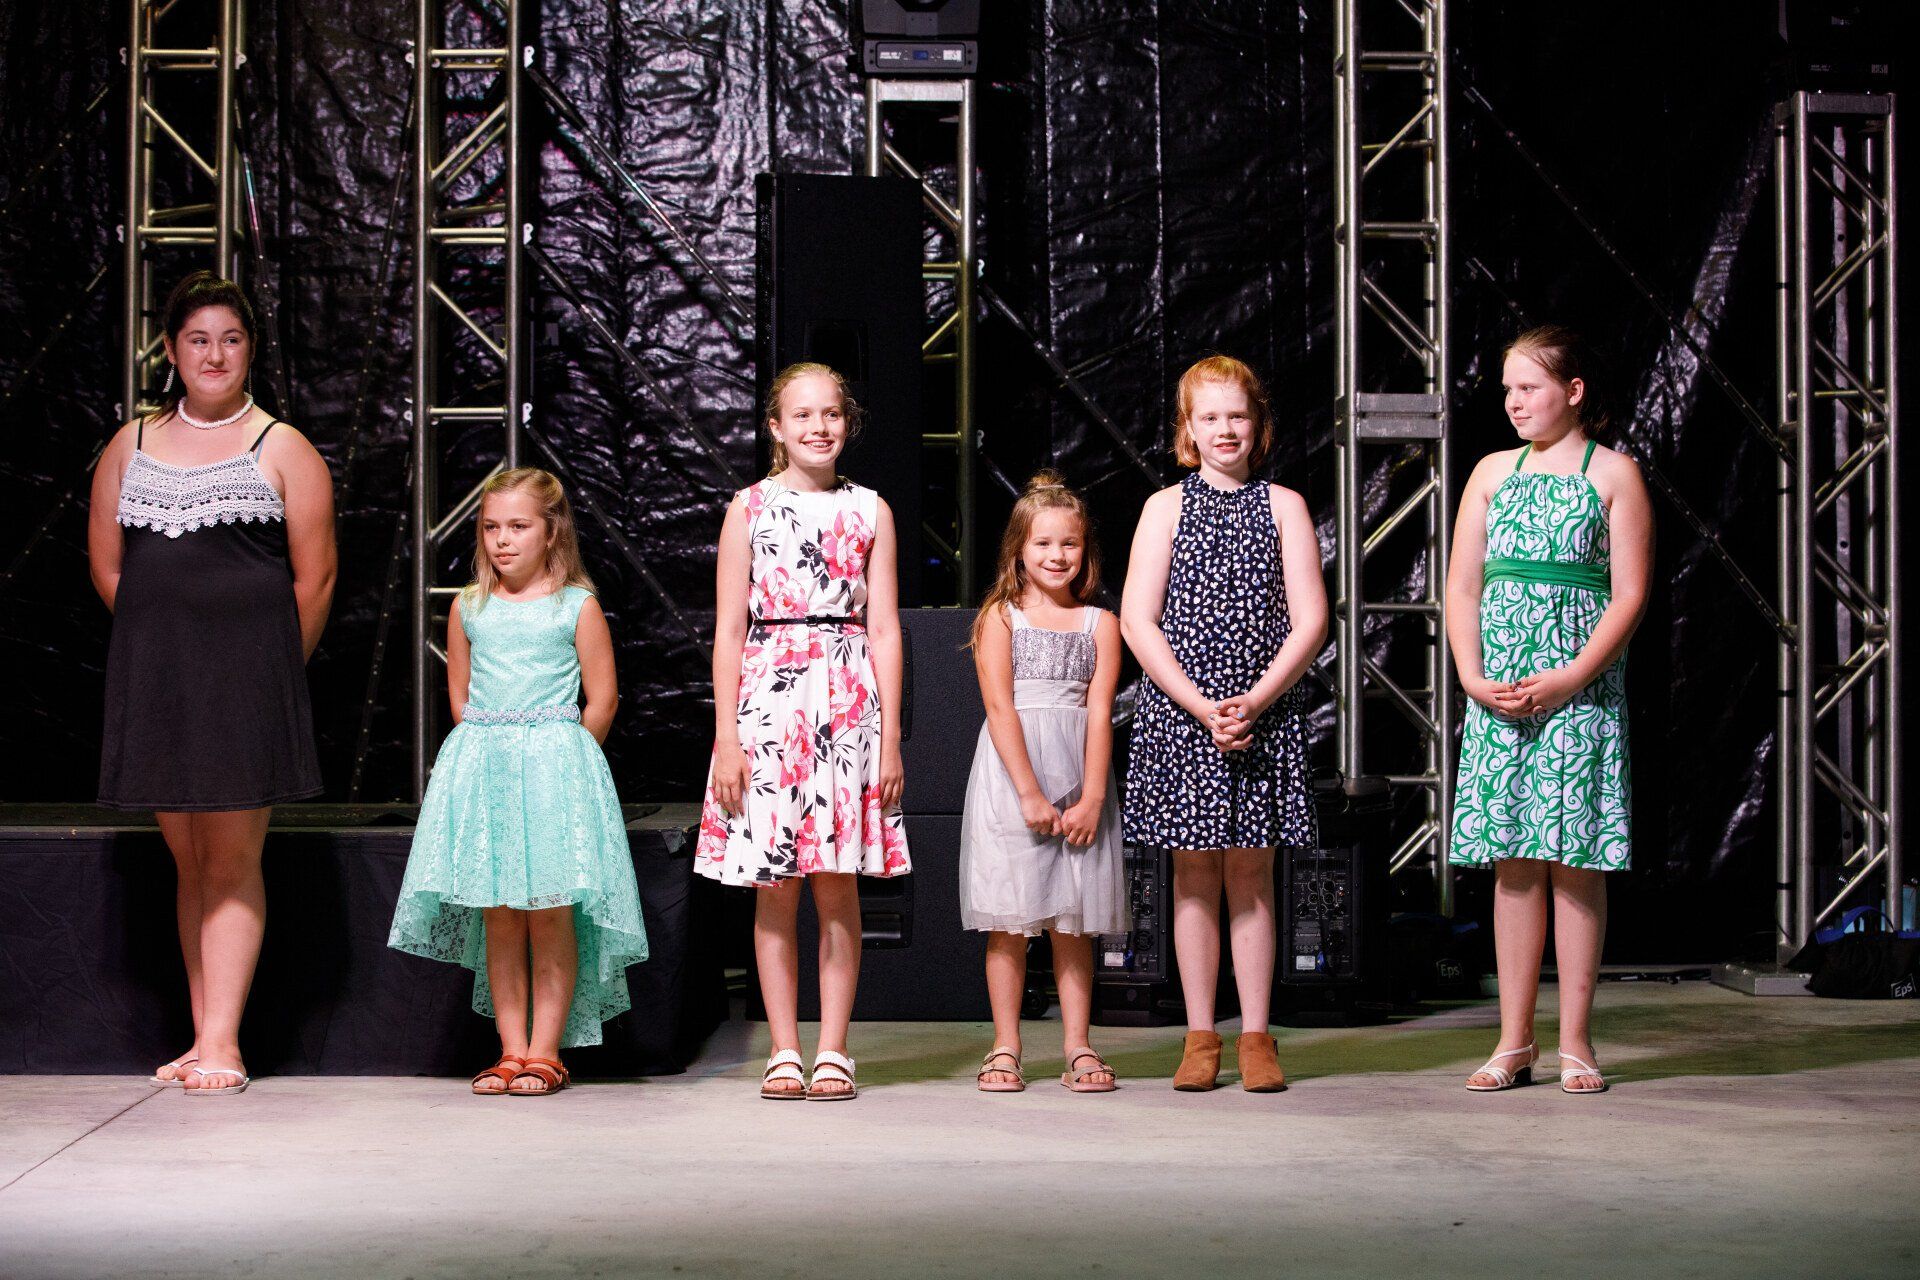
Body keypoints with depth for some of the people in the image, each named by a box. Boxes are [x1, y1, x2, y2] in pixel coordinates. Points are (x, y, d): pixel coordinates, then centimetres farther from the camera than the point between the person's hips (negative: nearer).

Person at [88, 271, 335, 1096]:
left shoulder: (280, 450, 2)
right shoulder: (129, 447, 13)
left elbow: (315, 576, 0)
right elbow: (106, 564, 15)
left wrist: (273, 669, 2)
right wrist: (161, 642, 10)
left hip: (247, 667, -4)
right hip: (152, 674, 4)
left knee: (233, 859, -4)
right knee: (187, 857, 7)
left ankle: (221, 1041, -5)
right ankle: (204, 1038, 11)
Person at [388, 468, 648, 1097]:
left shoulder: (576, 605, 0)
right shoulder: (468, 607, 9)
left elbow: (601, 700, 1)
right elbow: (460, 698, 16)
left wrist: (559, 759, -1)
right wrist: (489, 755, 6)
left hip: (555, 768, -3)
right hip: (480, 766, 3)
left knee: (550, 914, -3)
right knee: (499, 917, 4)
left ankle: (545, 1054, 4)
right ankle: (512, 1051, 10)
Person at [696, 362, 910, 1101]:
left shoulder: (869, 511, 8)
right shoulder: (751, 508, 6)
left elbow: (884, 630, 6)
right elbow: (729, 631, 4)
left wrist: (890, 736, 0)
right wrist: (726, 737, -3)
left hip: (848, 703, 0)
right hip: (769, 697, 0)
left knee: (837, 887, 1)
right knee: (775, 889, 2)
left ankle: (832, 1051, 9)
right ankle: (783, 1050, 10)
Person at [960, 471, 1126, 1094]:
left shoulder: (1100, 624, 7)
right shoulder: (1000, 617, 1)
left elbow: (1098, 714, 0)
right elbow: (1000, 709, -7)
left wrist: (1092, 799, -10)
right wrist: (1030, 793, -14)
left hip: (1077, 781, 2)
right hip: (1009, 777, -1)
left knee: (1073, 920, 5)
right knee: (1008, 920, 2)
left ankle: (1078, 1048, 10)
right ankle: (1005, 1048, 9)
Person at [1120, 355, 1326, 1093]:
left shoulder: (1283, 507, 6)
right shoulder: (1166, 507, 5)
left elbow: (1310, 621, 0)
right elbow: (1138, 621, -2)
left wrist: (1254, 701, -12)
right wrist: (1201, 705, -12)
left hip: (1263, 714, 0)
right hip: (1178, 711, 0)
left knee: (1250, 870, 3)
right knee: (1194, 872, 3)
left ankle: (1255, 1037, 8)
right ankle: (1200, 1036, 9)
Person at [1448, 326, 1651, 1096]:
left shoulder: (1612, 474, 3)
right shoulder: (1493, 472, 14)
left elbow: (1629, 596, -4)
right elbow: (1463, 585, 11)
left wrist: (1569, 680, -14)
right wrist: (1473, 677, -3)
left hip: (1580, 690, -3)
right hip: (1497, 696, 3)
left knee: (1575, 862, -3)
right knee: (1512, 864, 4)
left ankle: (1575, 1043, 4)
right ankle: (1514, 1042, 9)